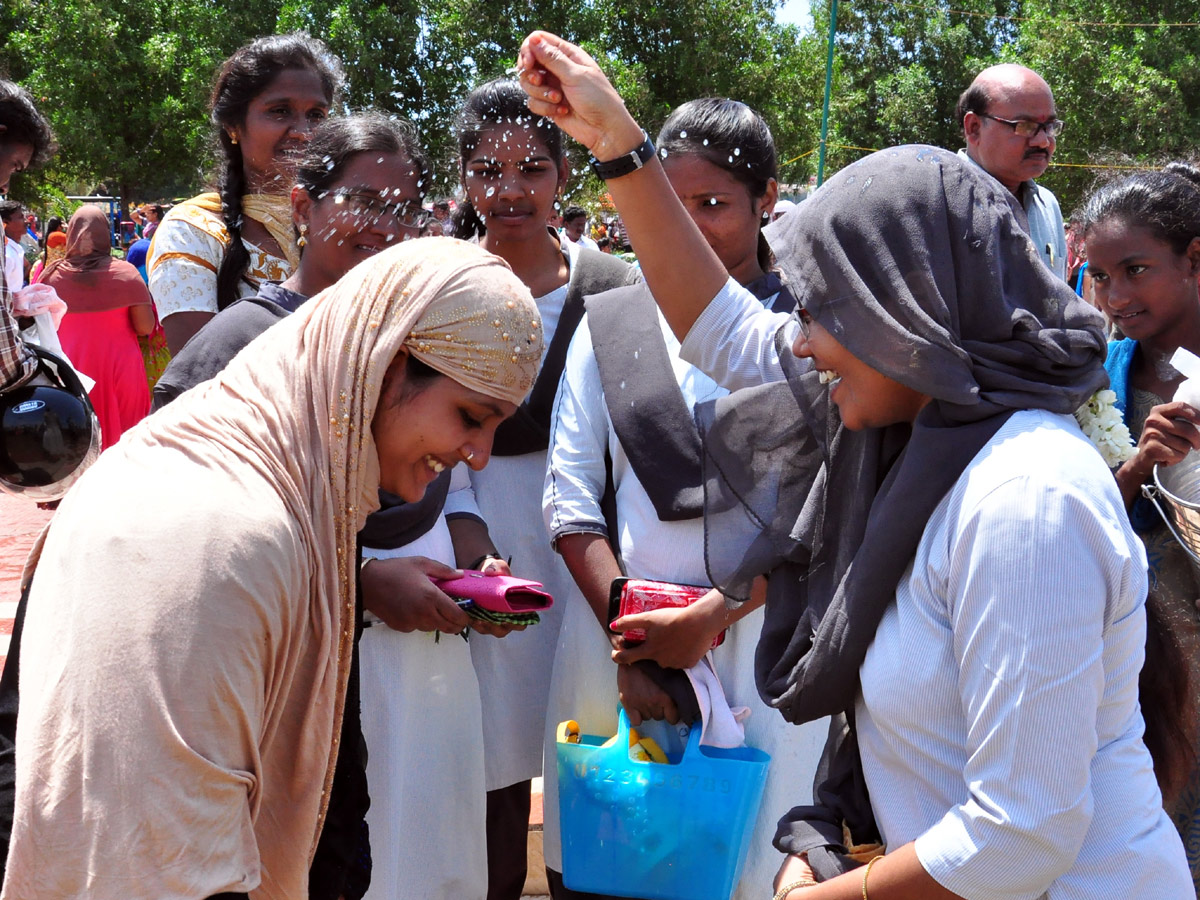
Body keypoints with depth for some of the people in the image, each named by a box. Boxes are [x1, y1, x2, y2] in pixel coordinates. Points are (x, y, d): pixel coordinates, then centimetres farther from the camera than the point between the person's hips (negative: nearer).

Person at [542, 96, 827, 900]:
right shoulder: (607, 326, 7)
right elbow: (571, 502, 2)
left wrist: (706, 619, -12)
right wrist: (629, 642, -8)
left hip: (761, 641, -2)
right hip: (616, 634, 2)